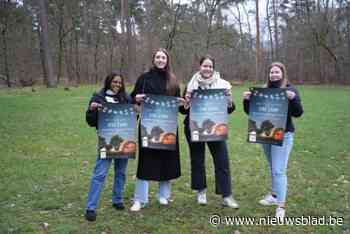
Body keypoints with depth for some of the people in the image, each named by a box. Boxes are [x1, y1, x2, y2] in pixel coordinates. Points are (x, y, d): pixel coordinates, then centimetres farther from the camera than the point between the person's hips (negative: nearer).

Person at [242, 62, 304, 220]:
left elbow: (298, 113, -11)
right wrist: (246, 100, -12)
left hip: (283, 135, -5)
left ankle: (281, 206, -3)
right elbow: (250, 112, 7)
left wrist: (293, 99, -28)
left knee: (279, 170, -8)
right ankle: (275, 195, 33)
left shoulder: (290, 89, -5)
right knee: (272, 168, 18)